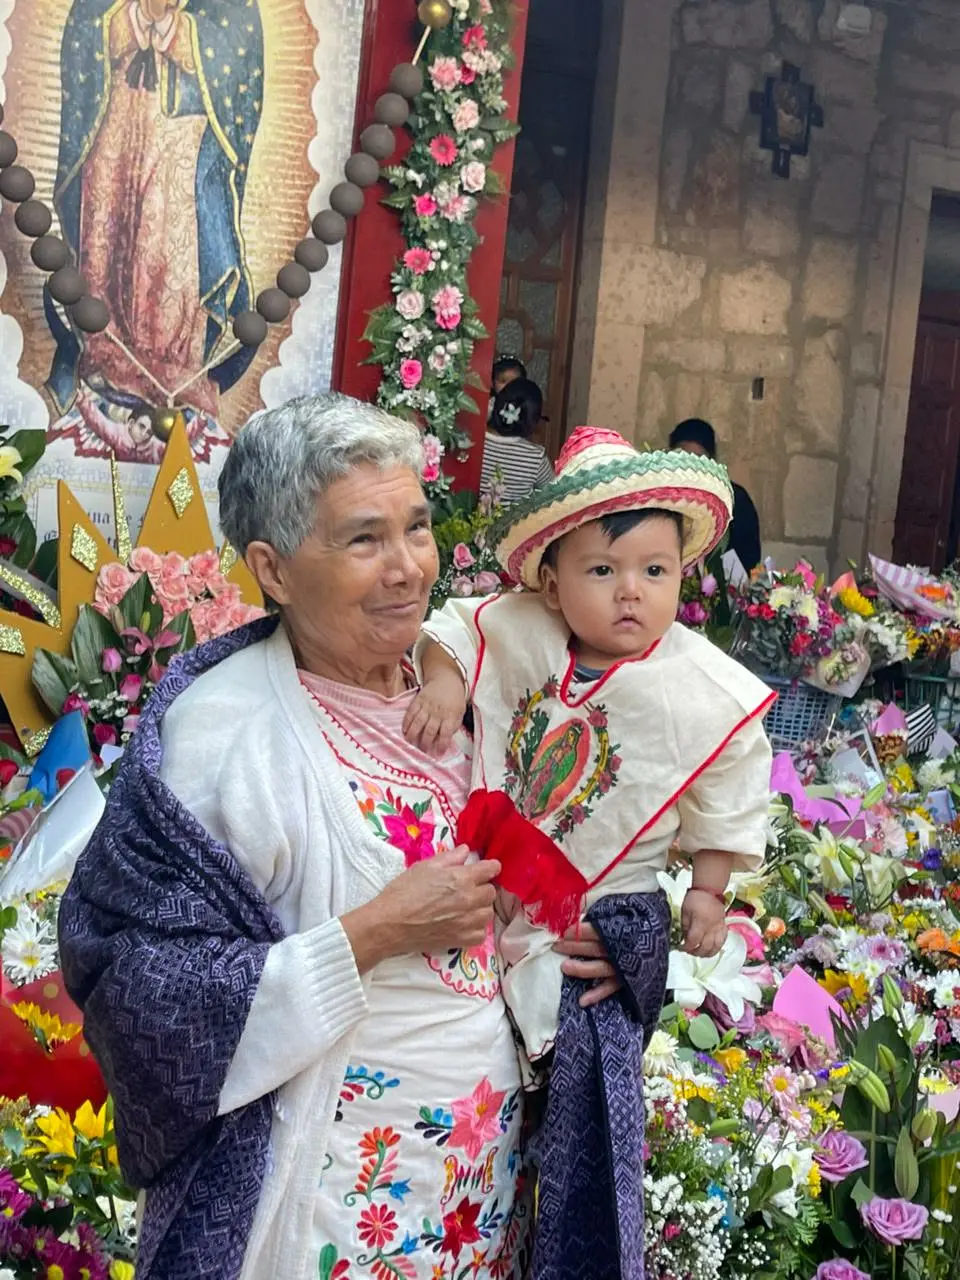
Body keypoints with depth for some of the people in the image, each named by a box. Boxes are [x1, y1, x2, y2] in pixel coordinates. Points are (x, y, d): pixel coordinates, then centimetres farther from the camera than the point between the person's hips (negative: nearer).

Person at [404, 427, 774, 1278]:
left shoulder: (708, 690, -15)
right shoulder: (519, 631, -12)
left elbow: (732, 794, -3)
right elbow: (455, 630, 4)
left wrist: (709, 889, -1)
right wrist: (442, 680, -16)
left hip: (604, 920, -3)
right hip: (491, 882, 4)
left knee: (588, 1090, -2)